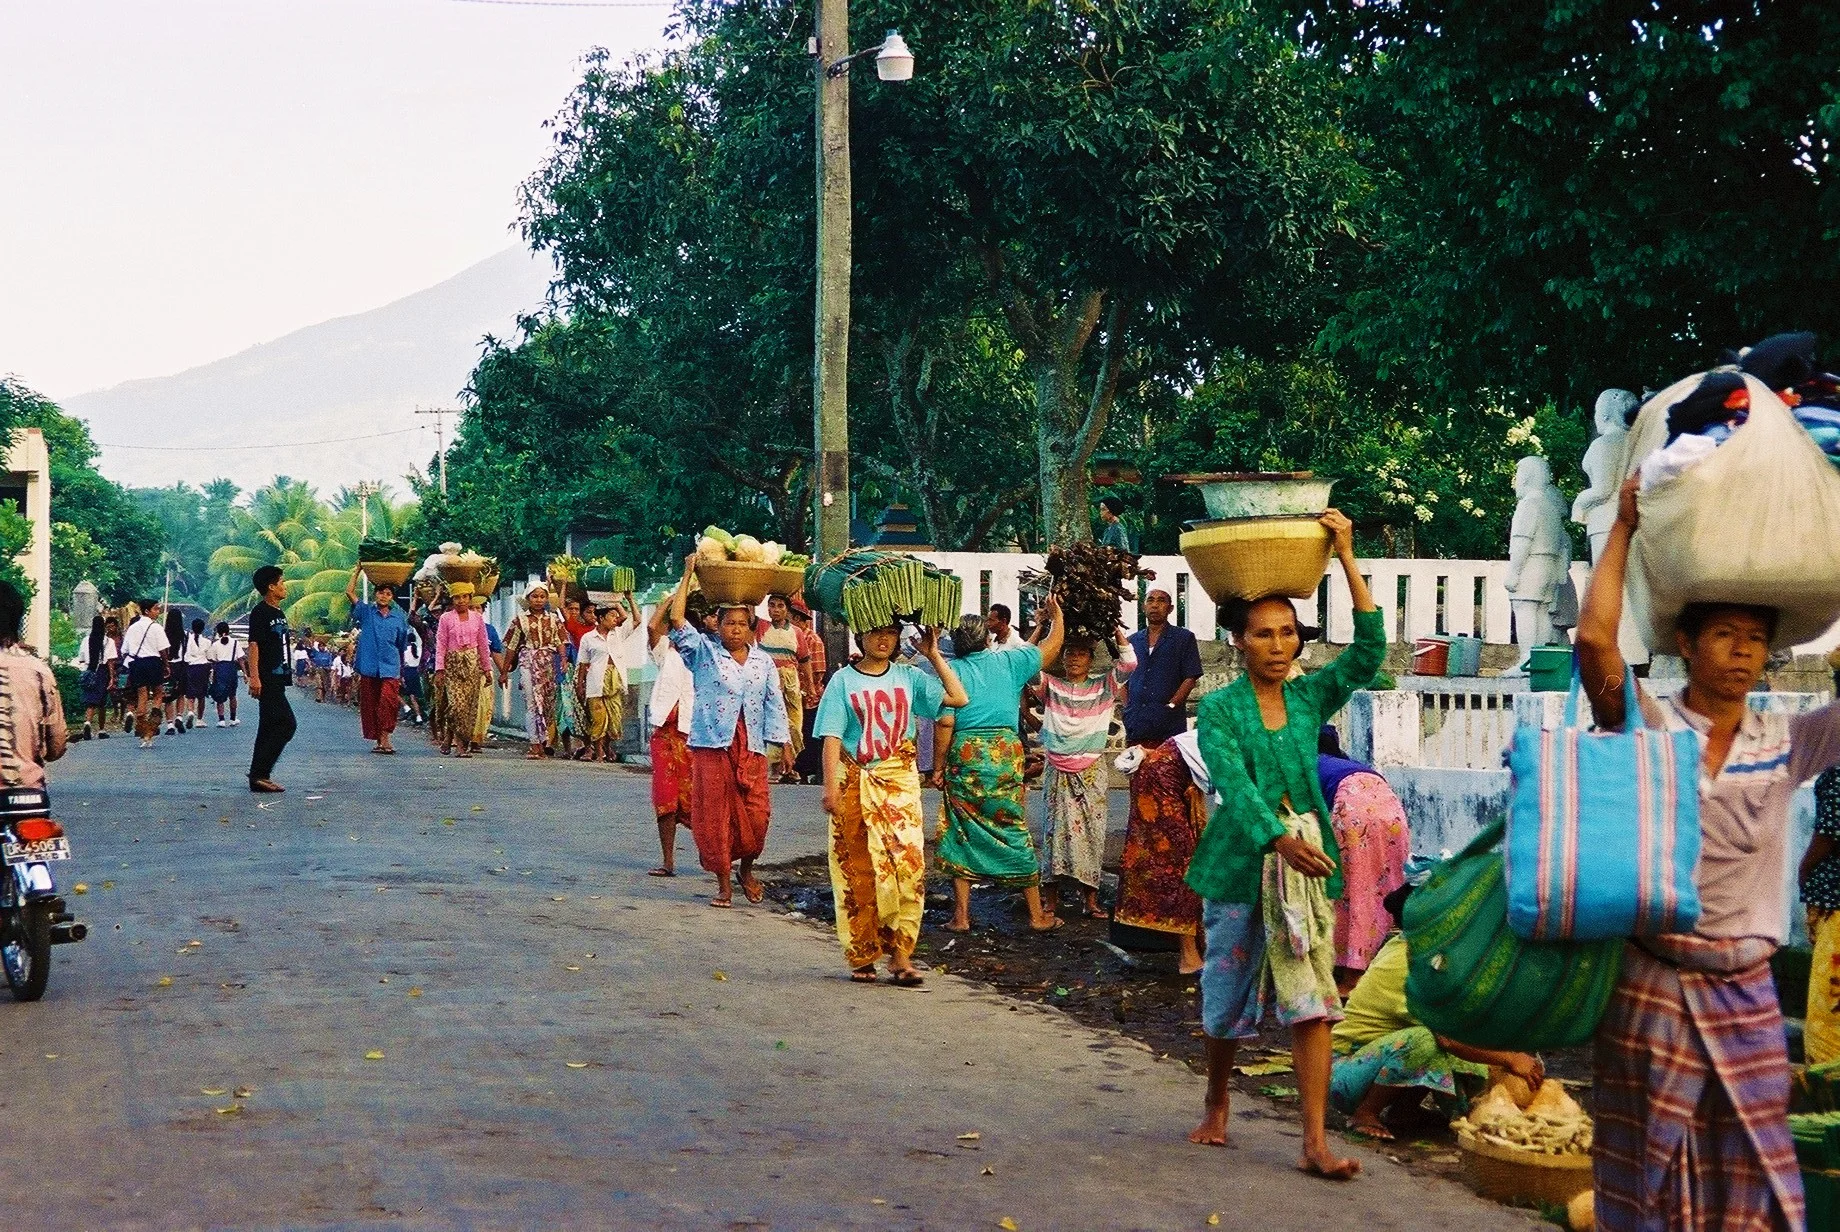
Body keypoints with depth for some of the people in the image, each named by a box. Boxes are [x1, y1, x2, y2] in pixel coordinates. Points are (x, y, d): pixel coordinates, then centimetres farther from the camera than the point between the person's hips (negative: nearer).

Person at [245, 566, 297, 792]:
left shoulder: (278, 613, 19)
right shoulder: (260, 612, -10)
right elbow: (254, 644, -17)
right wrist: (254, 677, -24)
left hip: (277, 679, 10)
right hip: (266, 679, -10)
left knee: (269, 727, 9)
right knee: (286, 724, -15)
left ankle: (259, 776, 11)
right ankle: (260, 773, -15)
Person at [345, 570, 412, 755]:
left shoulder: (399, 617, 11)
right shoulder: (366, 612, 9)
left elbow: (402, 645, 17)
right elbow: (349, 592, 1)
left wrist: (402, 668, 18)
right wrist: (357, 571, 1)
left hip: (390, 667, -1)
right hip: (369, 666, 1)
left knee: (388, 699, -19)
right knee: (369, 703, 3)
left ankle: (384, 737, -17)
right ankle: (377, 740, 13)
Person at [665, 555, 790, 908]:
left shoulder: (763, 663, 12)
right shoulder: (704, 653, 4)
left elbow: (774, 704, 12)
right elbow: (676, 619, -6)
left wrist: (782, 743, 4)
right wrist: (688, 575, -3)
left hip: (751, 748, 2)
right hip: (712, 746, -2)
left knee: (756, 815, -3)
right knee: (713, 815, -1)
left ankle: (746, 870, 22)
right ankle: (724, 883, 9)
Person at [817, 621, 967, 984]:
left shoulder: (908, 678, 9)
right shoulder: (844, 680, 3)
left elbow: (958, 697, 1)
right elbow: (832, 738, -3)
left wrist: (934, 656, 0)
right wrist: (830, 788, -11)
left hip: (899, 781, 2)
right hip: (856, 786, -2)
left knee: (908, 865, -9)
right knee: (858, 871, 1)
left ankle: (900, 955, -4)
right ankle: (862, 957, 11)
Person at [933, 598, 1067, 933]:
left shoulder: (950, 669, 0)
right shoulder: (1008, 662, 5)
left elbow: (945, 722, -8)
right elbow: (1052, 646, 17)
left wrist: (938, 766, -1)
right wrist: (1056, 616, 35)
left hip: (963, 755, -1)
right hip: (1005, 752, 1)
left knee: (961, 832, 7)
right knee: (1014, 830, 9)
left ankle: (961, 915, 6)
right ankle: (1037, 915, 13)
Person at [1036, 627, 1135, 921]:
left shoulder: (1104, 688, 7)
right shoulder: (1051, 687, 6)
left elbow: (1128, 663, -4)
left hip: (1093, 772, 0)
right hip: (1057, 772, 0)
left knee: (1091, 831, -1)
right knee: (1057, 829, -4)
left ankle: (1091, 899, 3)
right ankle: (1050, 898, 1)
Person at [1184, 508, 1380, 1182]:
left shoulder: (1310, 696, 6)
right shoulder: (1220, 708, -3)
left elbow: (1369, 650, -6)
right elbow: (1234, 784, -18)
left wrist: (1347, 558, -10)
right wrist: (1281, 839, -35)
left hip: (1305, 860, 2)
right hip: (1241, 861, -2)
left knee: (1312, 1003, -6)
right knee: (1228, 999, 10)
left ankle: (1316, 1143, -6)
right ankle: (1216, 1107, 34)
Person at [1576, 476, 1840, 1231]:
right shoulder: (1647, 727, -3)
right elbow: (1594, 637, -18)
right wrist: (1624, 526, -7)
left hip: (1746, 991, 3)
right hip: (1652, 983, -3)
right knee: (1650, 1168, 4)